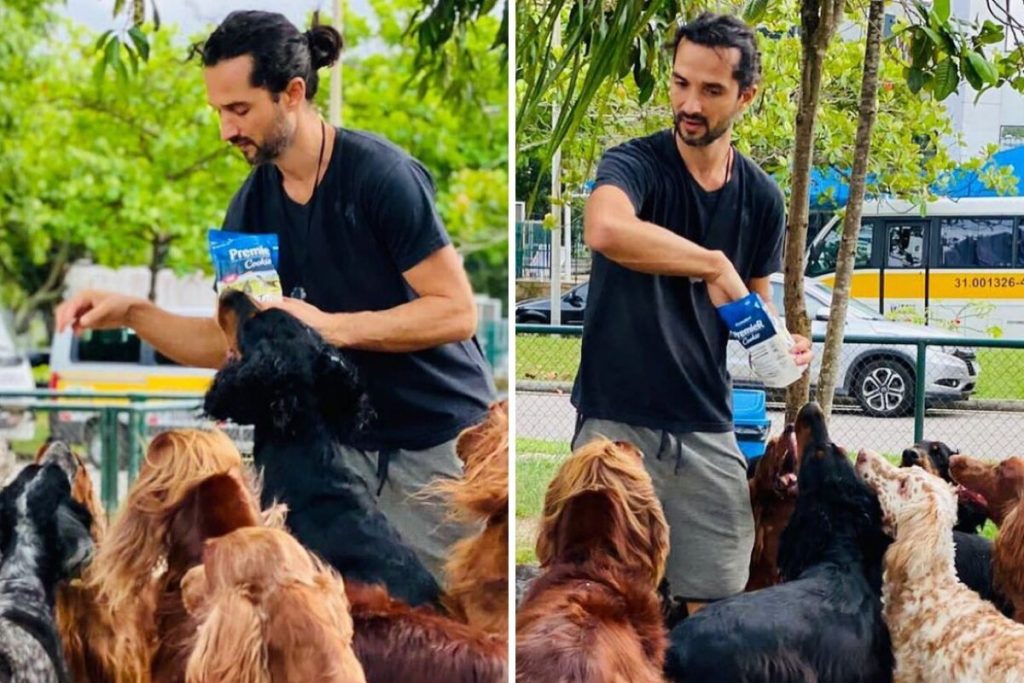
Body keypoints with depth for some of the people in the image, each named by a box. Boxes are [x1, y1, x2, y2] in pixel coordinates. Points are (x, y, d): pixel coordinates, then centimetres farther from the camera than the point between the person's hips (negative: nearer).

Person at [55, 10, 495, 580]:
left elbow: (457, 312, -19)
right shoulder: (254, 204, 2)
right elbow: (227, 342, 7)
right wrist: (132, 313, -7)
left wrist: (332, 326, -26)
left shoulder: (380, 174, -18)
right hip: (350, 442, 6)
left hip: (439, 443, -6)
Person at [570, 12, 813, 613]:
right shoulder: (635, 164, -11)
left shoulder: (762, 197, 5)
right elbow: (605, 229, -36)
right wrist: (715, 265, -33)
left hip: (709, 429, 5)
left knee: (717, 603, 8)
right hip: (619, 423, -5)